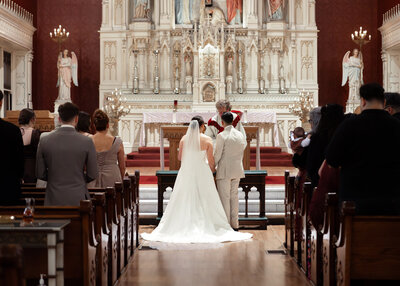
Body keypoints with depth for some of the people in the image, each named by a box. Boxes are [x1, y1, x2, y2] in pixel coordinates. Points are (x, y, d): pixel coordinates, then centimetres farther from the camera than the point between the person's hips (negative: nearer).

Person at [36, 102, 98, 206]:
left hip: (53, 200, 2)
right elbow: (92, 175, -2)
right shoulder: (86, 142, -7)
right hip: (78, 199, -2)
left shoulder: (44, 140, -2)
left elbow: (40, 174, 3)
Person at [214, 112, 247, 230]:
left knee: (224, 197, 0)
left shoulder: (221, 136, -13)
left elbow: (217, 155, -12)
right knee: (234, 196, 13)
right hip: (237, 170, 6)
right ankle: (234, 223, 16)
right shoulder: (240, 135, 5)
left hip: (224, 171, -6)